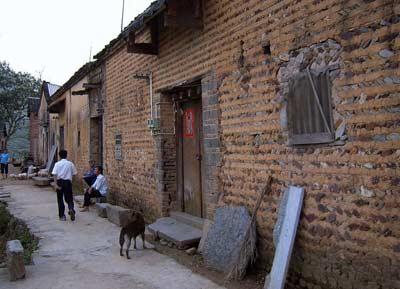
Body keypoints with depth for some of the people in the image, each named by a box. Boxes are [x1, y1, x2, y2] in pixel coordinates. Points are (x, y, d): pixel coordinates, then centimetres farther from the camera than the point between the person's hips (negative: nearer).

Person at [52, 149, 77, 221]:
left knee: (60, 199, 11)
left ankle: (62, 216, 13)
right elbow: (74, 173, 2)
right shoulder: (70, 164, 1)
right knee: (69, 198, 10)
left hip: (60, 182, 0)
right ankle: (71, 209, -20)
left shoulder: (57, 164, -1)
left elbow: (55, 174, -11)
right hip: (68, 182, 0)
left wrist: (56, 184, -14)